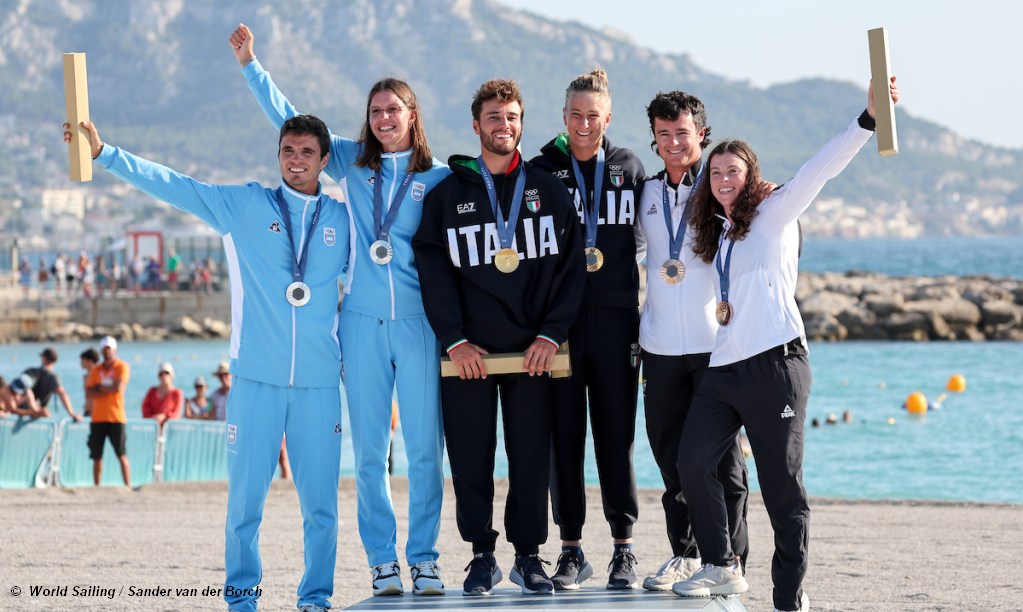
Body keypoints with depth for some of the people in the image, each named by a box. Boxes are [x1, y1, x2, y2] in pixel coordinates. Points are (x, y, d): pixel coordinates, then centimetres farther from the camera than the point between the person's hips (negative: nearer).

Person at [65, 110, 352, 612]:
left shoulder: (343, 220, 10)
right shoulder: (244, 205, 6)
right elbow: (169, 184, 4)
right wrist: (103, 153, -1)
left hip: (320, 381, 1)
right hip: (256, 377, -1)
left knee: (320, 502, 2)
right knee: (245, 498, 0)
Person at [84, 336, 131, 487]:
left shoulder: (122, 367, 1)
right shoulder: (95, 370, 13)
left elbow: (118, 387, -14)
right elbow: (89, 394, 2)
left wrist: (99, 388, -2)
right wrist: (108, 390, -10)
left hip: (116, 418, -4)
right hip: (98, 419, 4)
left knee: (122, 455, -6)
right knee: (97, 456, 3)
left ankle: (128, 487, -6)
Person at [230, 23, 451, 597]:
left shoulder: (438, 176, 4)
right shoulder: (352, 163, 10)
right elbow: (289, 119, 13)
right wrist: (251, 64, 10)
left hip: (419, 323, -2)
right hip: (363, 321, 2)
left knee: (426, 448, -1)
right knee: (370, 451, 3)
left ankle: (424, 558, 9)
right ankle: (382, 559, 10)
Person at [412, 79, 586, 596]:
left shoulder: (548, 190, 8)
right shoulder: (448, 193, 6)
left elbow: (571, 265, 5)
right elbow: (432, 267, 1)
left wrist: (551, 334, -5)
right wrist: (454, 338, -9)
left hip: (533, 351, 0)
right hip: (468, 352, 0)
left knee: (531, 457, 1)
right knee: (471, 459, 1)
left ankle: (528, 554, 13)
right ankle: (482, 556, 12)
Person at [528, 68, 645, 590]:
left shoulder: (629, 169, 8)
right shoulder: (541, 170, 4)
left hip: (615, 317, 0)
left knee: (617, 435, 3)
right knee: (563, 435, 2)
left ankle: (624, 548, 11)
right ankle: (571, 549, 9)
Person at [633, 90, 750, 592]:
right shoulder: (647, 193, 11)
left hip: (714, 343, -4)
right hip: (660, 345, 4)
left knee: (722, 458, -2)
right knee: (671, 456, 9)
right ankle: (684, 554, 20)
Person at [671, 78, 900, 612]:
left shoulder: (774, 214, 2)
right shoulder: (716, 233, 21)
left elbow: (819, 170, -11)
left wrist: (867, 119, -22)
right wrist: (720, 308, 15)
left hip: (774, 364, -6)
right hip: (723, 367, 6)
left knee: (782, 486, -5)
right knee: (693, 461, -9)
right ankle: (721, 567, 5)